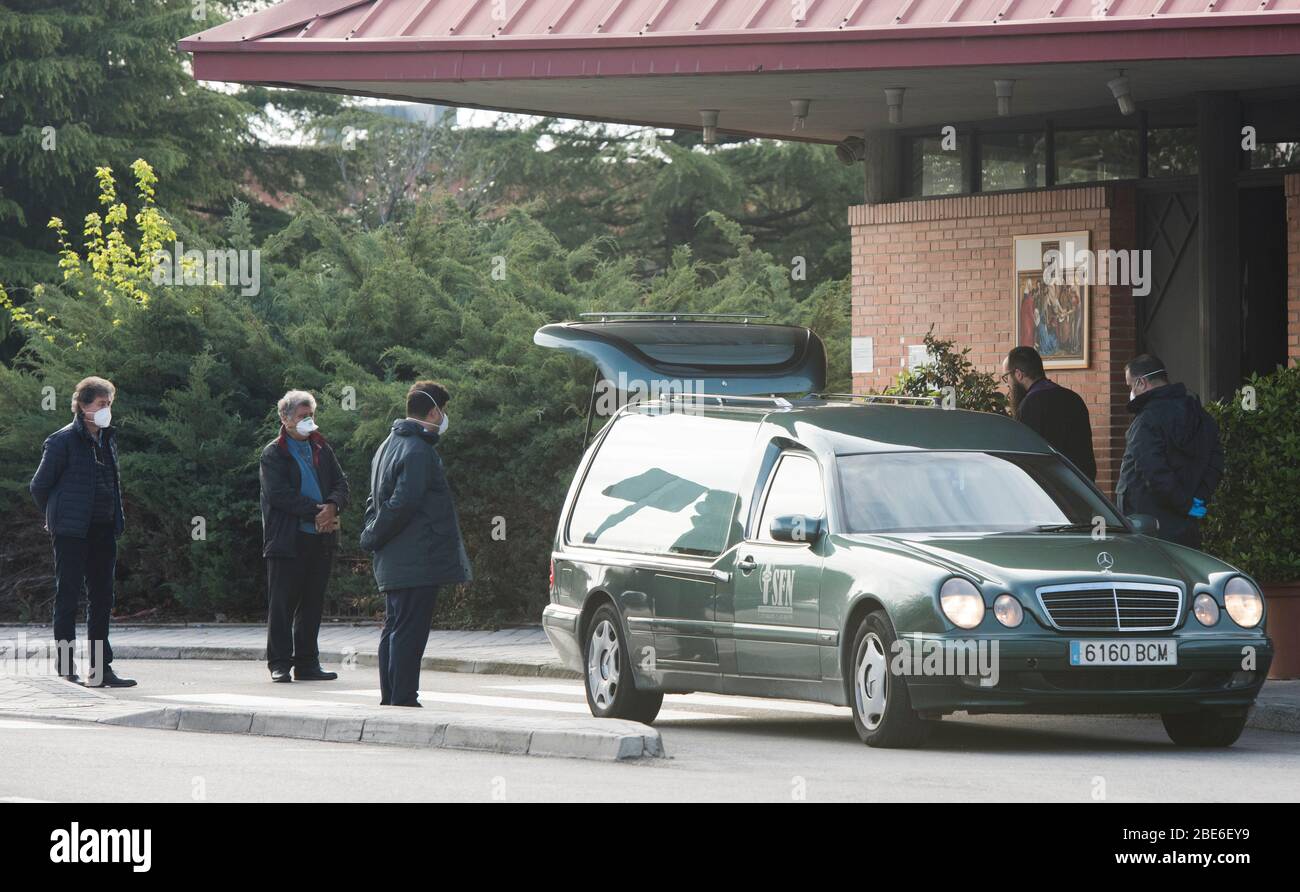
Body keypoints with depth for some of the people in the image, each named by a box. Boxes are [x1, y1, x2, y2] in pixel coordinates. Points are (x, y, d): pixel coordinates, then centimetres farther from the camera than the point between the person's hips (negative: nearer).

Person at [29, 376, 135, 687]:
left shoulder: (107, 440, 13)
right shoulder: (63, 441, -9)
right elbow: (39, 486, -3)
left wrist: (116, 519, 16)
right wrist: (57, 518, 7)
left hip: (103, 531, 7)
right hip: (72, 533, -7)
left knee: (101, 600, 8)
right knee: (68, 597, -3)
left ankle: (100, 669, 12)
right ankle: (66, 670, 0)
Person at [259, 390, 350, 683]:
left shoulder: (322, 449, 15)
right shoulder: (273, 454, -3)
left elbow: (341, 483, 9)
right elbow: (280, 494, -13)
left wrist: (332, 506, -13)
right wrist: (316, 512, -19)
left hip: (321, 538, 6)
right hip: (287, 539, -6)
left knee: (312, 604, 9)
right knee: (282, 604, -2)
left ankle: (307, 663, 15)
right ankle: (280, 664, 2)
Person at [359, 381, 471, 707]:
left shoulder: (388, 446, 18)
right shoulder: (418, 452, -15)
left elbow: (376, 499, 22)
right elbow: (402, 504, -20)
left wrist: (372, 536, 15)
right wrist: (374, 537, -10)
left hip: (393, 565, 10)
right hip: (418, 563, -10)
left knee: (394, 629, 13)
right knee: (410, 631, -9)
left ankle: (390, 698, 16)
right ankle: (404, 699, -9)